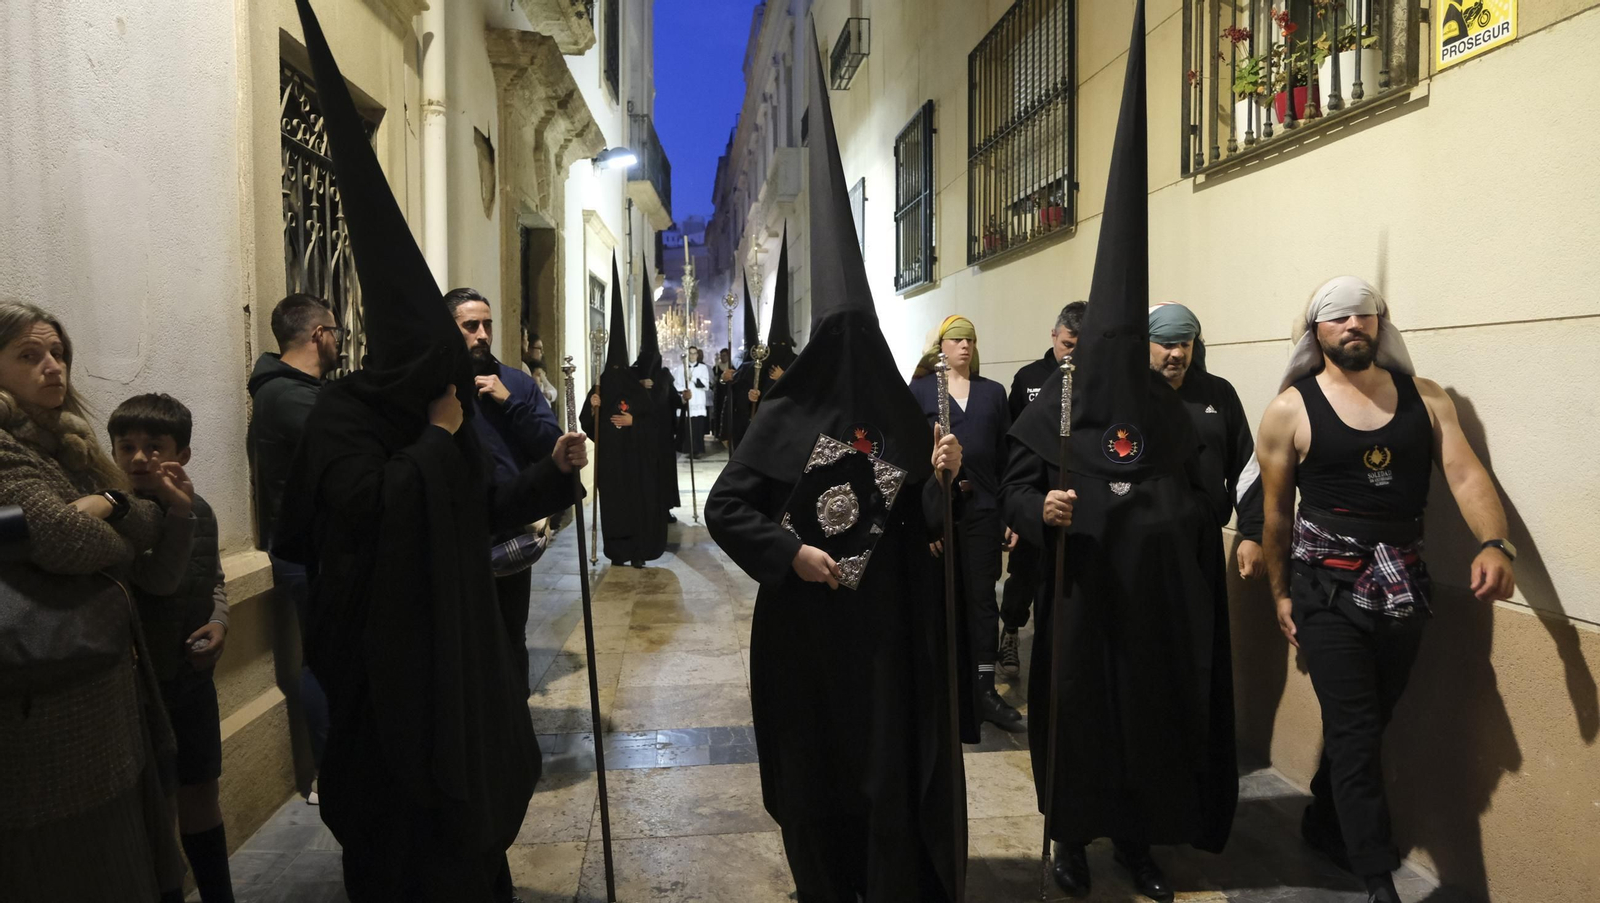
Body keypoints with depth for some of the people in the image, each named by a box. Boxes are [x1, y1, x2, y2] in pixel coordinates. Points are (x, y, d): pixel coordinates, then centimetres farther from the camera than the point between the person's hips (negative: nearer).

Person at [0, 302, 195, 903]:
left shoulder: (75, 455, 14)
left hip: (118, 699, 8)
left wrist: (177, 513, -7)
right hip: (52, 713, -7)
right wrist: (124, 513, -6)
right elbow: (62, 538, -28)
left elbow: (156, 578, 12)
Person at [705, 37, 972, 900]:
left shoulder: (905, 416, 1)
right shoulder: (783, 417, -6)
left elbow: (926, 522, 0)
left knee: (894, 755, 6)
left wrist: (943, 477, -18)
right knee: (817, 758, 11)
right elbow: (724, 507, -7)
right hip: (807, 618, -1)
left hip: (891, 618, 2)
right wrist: (788, 553, -18)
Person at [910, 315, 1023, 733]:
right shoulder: (920, 390, 3)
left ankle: (984, 690, 6)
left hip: (982, 509, 2)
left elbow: (1005, 455, 8)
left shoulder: (992, 392, 10)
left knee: (982, 597, 2)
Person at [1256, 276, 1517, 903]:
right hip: (1328, 588, -4)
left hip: (1404, 586, 4)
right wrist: (1280, 594, 5)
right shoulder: (1290, 410, -5)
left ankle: (1325, 824, 36)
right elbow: (1276, 511, 2)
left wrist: (1495, 544, -25)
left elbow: (1466, 474, -6)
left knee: (1370, 721, 16)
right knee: (1355, 731, -4)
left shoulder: (1423, 396, 4)